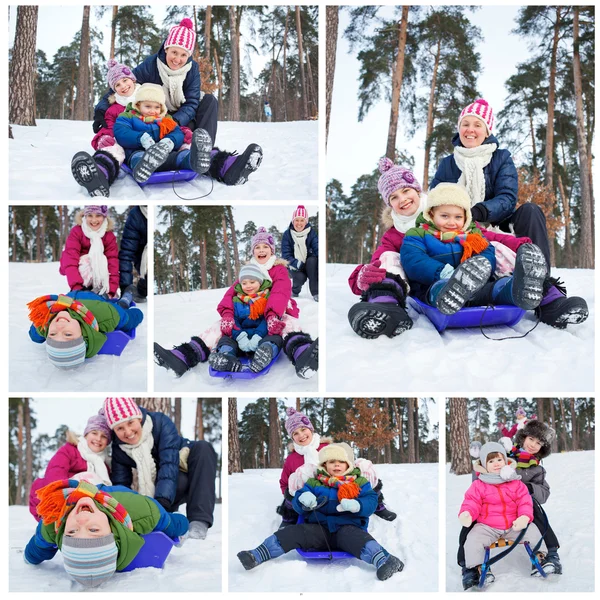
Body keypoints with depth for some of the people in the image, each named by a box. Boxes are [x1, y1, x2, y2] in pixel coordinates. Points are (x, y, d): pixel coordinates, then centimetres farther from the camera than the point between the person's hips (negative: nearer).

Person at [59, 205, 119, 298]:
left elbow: (113, 262, -22)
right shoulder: (76, 231, -21)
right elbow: (70, 259, -32)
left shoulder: (109, 236, -13)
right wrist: (77, 287, -45)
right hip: (80, 269, -3)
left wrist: (111, 290, -34)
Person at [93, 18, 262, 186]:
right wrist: (101, 111, -29)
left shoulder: (192, 68, -8)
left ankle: (204, 152, -44)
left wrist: (176, 121, -36)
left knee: (209, 100, -21)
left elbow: (191, 103, -15)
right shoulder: (151, 65, -15)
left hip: (182, 120, 3)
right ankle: (221, 165, -56)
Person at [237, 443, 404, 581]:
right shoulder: (314, 482, 15)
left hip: (347, 526, -2)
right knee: (295, 533, -20)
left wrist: (355, 505, -24)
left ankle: (382, 560, -58)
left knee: (355, 537, -36)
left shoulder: (359, 482, 9)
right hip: (318, 527, 3)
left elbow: (371, 502, -2)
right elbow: (297, 501, 9)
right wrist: (304, 500, -17)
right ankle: (257, 556, -27)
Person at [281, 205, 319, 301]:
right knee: (300, 277, -32)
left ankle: (315, 293, -22)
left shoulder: (311, 233, -7)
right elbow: (286, 254, -12)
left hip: (309, 265, 1)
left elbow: (317, 248, -19)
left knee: (312, 260, -32)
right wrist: (296, 264, -30)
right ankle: (295, 291, 7)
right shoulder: (287, 234, -9)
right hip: (294, 265, -1)